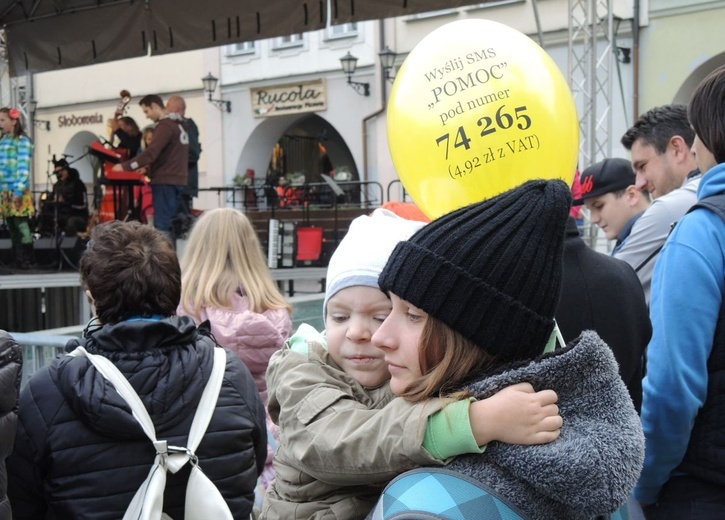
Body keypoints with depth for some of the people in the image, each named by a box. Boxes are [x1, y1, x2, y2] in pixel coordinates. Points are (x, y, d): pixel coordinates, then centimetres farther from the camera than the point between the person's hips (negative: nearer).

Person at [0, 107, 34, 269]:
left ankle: (27, 260, -1)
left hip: (17, 191, -6)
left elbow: (23, 167, -10)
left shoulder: (22, 141, -4)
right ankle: (18, 259, 11)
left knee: (21, 225, -5)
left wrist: (18, 190, -17)